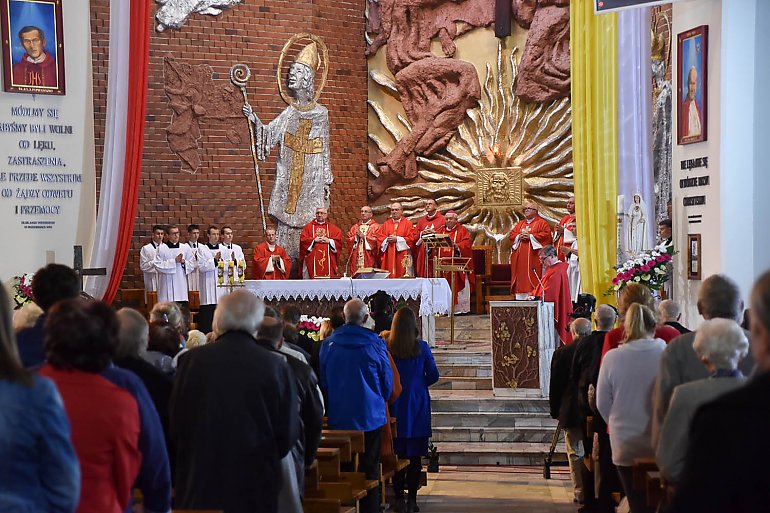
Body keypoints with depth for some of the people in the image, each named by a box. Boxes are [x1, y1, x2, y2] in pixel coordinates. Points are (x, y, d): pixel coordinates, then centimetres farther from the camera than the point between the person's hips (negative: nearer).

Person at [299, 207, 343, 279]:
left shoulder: (332, 228, 14)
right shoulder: (309, 227, 11)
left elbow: (339, 241, 5)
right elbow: (303, 240, 1)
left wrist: (329, 241, -8)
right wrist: (314, 240, -9)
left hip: (328, 260, 1)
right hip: (312, 260, -1)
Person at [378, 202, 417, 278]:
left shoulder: (408, 224, 4)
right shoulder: (386, 224, 15)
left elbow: (412, 238, -6)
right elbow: (379, 237, 10)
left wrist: (397, 239, -11)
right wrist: (387, 239, -10)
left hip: (402, 256, -3)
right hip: (388, 256, 3)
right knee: (388, 275, -2)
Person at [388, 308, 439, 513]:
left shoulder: (386, 348, -8)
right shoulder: (422, 347, -7)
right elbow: (433, 375, -3)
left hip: (395, 406, 0)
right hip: (418, 406, 0)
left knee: (397, 452, 8)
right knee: (415, 454, 5)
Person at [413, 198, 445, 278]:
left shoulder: (442, 219, 5)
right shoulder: (421, 220, 18)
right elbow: (415, 237, 14)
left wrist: (434, 232, -14)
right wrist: (422, 233, -5)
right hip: (423, 253, 4)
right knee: (422, 275, -1)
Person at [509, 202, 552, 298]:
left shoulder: (542, 223, 4)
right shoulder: (520, 224, 22)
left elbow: (546, 234, -10)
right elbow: (511, 235, 16)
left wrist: (530, 236, -13)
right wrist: (519, 236, -5)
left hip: (533, 256, -6)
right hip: (520, 257, 6)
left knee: (533, 277, -11)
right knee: (521, 276, 2)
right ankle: (520, 298, 3)